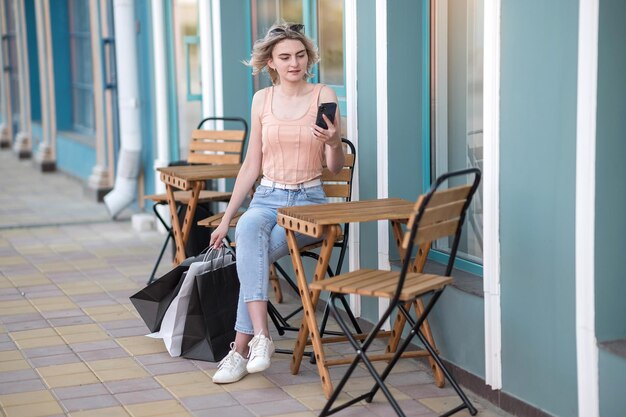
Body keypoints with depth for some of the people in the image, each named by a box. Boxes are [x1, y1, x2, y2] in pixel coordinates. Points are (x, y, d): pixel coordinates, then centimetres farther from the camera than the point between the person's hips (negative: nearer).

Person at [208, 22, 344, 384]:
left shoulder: (324, 96, -1)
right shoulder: (262, 99, 8)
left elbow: (336, 166, 1)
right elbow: (252, 165, 13)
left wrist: (333, 142, -22)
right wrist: (226, 218, 10)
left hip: (309, 201, -2)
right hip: (267, 197, 2)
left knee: (253, 251, -30)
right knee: (248, 230, -34)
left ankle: (242, 347, -23)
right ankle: (261, 335, -41)